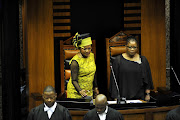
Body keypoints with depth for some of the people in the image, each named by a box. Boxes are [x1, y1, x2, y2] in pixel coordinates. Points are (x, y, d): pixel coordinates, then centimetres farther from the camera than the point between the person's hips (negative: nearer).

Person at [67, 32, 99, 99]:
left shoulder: (91, 56, 2)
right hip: (76, 92, -6)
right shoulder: (75, 61, -18)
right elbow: (74, 80, -18)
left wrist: (95, 87, 19)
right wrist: (80, 91, -33)